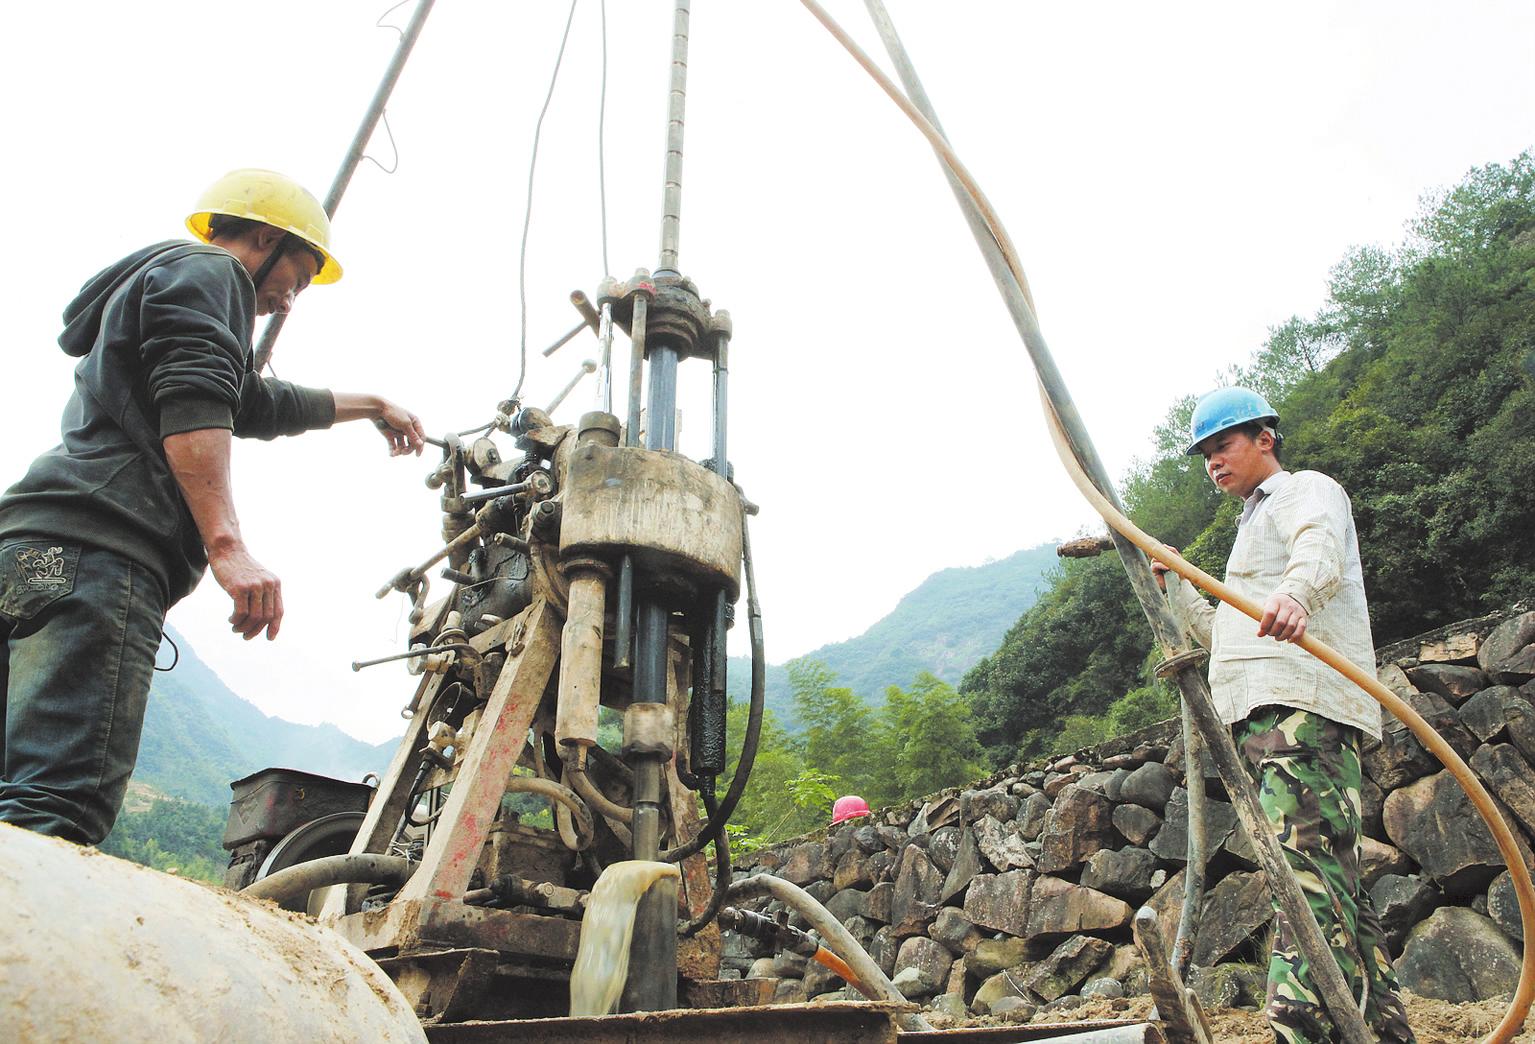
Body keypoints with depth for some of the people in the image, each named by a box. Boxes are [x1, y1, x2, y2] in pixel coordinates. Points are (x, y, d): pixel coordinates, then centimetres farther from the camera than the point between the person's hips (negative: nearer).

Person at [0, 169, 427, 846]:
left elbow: (260, 405, 51)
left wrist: (370, 405, 61)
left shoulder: (146, 280, 39)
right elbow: (194, 404, -13)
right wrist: (226, 543, -22)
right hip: (97, 550, -10)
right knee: (57, 809, -21)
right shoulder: (208, 270, 8)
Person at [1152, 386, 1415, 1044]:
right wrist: (1169, 579, 30)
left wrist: (1294, 592, -44)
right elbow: (1220, 633, 39)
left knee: (1303, 864, -23)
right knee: (1333, 879, 10)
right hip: (1262, 716, 10)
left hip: (1303, 702, -10)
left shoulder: (1308, 490, 6)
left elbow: (1321, 552, -22)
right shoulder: (1255, 524, 34)